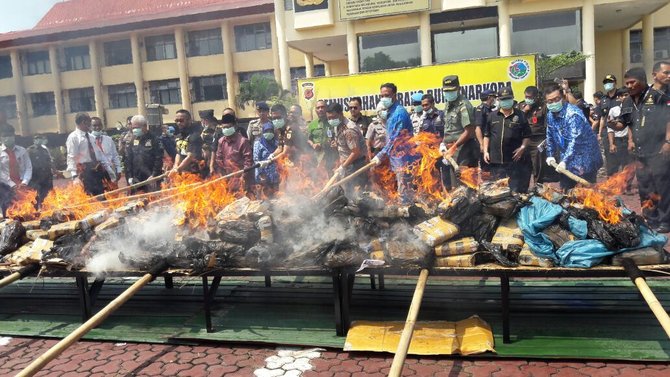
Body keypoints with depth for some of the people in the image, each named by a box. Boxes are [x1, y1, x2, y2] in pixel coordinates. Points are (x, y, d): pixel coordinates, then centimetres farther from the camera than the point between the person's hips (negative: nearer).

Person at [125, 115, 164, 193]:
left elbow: (159, 158, -9)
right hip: (137, 181, 5)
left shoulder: (153, 139, -3)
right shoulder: (133, 141, 13)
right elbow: (129, 160, 13)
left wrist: (154, 175, -15)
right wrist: (130, 177, 5)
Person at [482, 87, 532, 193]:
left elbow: (527, 136, 5)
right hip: (496, 160, 2)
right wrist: (485, 151, 5)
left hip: (515, 159, -2)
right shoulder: (492, 116, 12)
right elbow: (487, 135, 15)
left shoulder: (520, 115, 5)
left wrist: (522, 147, -11)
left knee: (516, 190, 0)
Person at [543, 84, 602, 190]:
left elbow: (574, 140, -30)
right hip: (567, 160, 8)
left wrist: (564, 161, -35)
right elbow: (550, 137, 16)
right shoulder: (550, 115, 3)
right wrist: (550, 155, 10)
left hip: (585, 161, -8)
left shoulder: (573, 114, -23)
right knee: (564, 190, 13)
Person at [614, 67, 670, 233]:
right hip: (641, 153, 7)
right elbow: (623, 124, 17)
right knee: (644, 189, 13)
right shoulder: (627, 102, 11)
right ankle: (651, 220, 25)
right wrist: (614, 125, -6)